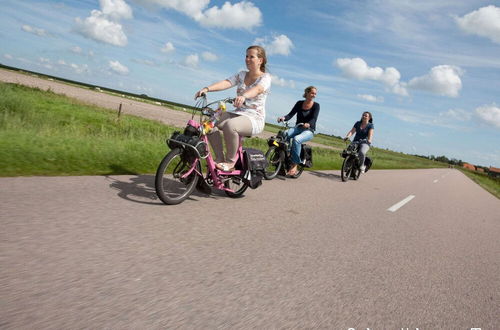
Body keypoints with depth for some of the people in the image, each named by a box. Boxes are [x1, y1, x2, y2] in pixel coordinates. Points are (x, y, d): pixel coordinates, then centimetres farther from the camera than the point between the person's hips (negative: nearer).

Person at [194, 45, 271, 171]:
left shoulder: (265, 77, -1)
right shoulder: (241, 75, 15)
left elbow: (257, 89, -25)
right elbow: (226, 83, -3)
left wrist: (243, 96, -47)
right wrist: (207, 88, -21)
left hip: (254, 119, -6)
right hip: (237, 114, 6)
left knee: (230, 125, -36)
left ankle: (230, 161, -18)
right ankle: (219, 157, -9)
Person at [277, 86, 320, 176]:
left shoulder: (316, 105, 0)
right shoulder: (299, 103, 9)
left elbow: (314, 119, -15)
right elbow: (291, 114, 0)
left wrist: (308, 124, -38)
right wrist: (284, 118, -23)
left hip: (308, 130, -4)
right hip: (297, 128, 4)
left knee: (296, 139, -36)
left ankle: (294, 165, -30)